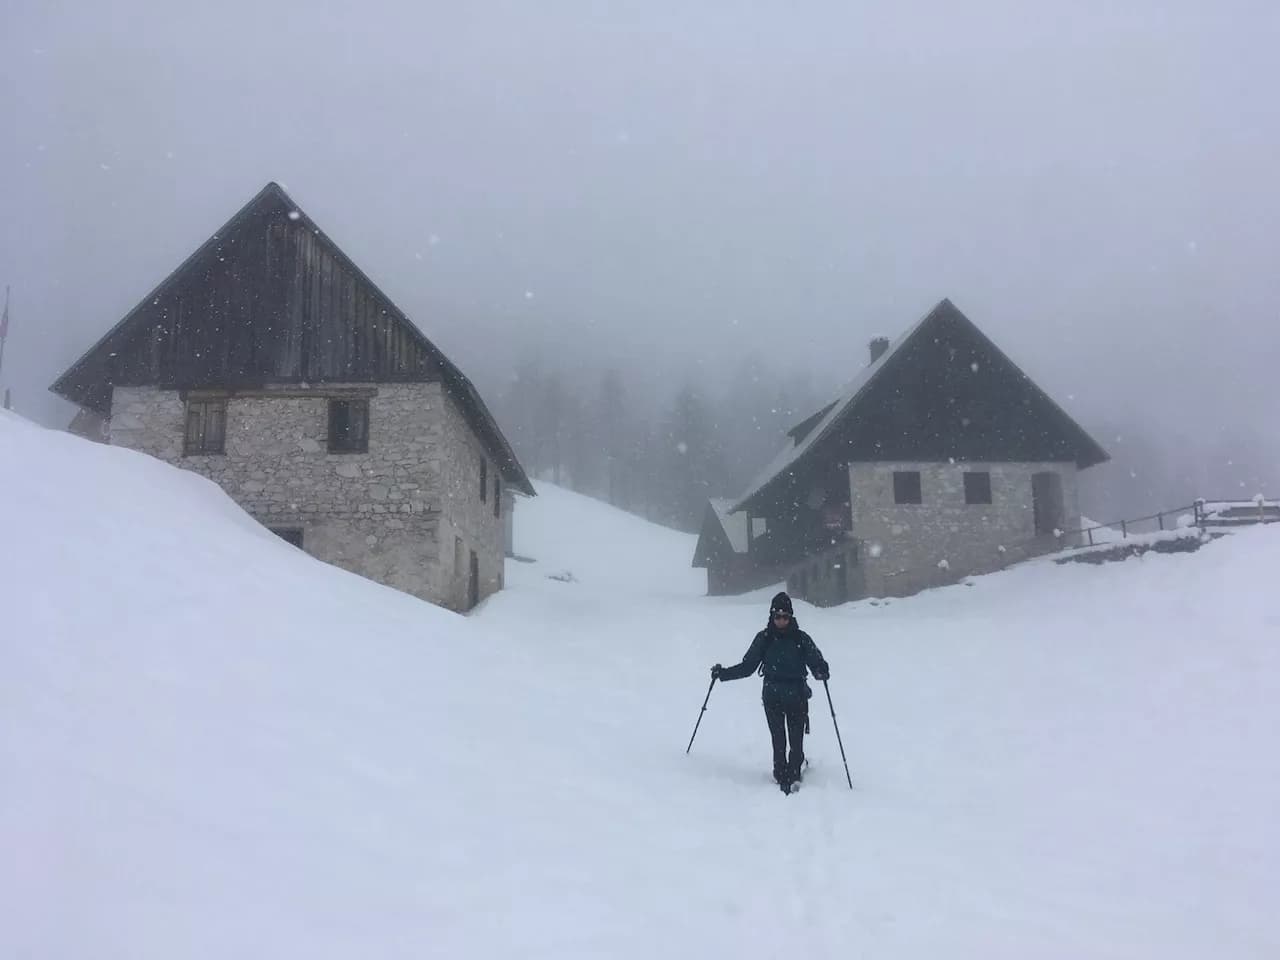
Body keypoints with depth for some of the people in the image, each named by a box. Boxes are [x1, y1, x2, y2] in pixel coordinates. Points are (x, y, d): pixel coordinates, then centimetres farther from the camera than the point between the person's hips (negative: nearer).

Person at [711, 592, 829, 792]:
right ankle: (781, 779, 7)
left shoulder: (801, 639, -1)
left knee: (796, 743, -2)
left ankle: (794, 778, 15)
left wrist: (822, 671, -28)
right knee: (778, 743, -2)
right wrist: (723, 673, 0)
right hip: (772, 698, 1)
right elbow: (747, 666, 8)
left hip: (797, 698, -1)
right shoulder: (764, 638, 3)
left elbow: (816, 661, -5)